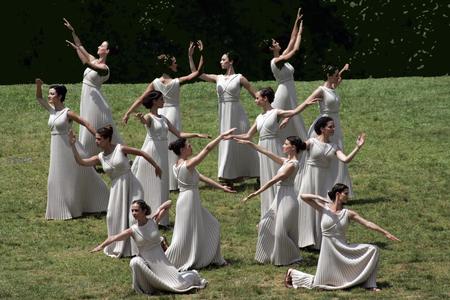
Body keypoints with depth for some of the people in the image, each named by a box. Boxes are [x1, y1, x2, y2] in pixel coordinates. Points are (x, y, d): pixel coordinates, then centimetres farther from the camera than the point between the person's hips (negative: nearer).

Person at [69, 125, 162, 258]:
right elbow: (81, 161, -1)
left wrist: (156, 166, 1)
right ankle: (118, 248, 21)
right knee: (114, 217, 3)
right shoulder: (100, 158, 4)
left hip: (131, 186, -5)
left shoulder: (120, 149, -10)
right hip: (116, 189, 5)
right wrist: (73, 145, -8)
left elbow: (142, 153, -3)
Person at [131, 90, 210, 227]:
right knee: (148, 185, -3)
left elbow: (178, 134, 14)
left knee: (161, 185, 8)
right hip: (151, 152, -7)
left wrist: (197, 135, 5)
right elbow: (145, 122, -32)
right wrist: (140, 118, -57)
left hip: (162, 154, 7)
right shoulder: (149, 117, -7)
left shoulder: (164, 119, 14)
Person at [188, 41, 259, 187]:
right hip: (224, 115, 4)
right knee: (226, 144, 3)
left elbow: (255, 95, 1)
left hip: (237, 114, -4)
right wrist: (190, 55, 4)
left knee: (240, 143, 0)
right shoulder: (218, 78, 10)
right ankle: (229, 177, 6)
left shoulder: (239, 78, -2)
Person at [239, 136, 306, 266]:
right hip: (280, 198, 10)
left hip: (287, 199, -10)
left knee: (281, 231, -2)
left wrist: (256, 193, -20)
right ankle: (268, 255, 21)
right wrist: (250, 143, 13)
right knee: (265, 225, 12)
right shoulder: (286, 161, 9)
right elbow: (266, 153, 13)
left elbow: (273, 180, -20)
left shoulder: (292, 164, -18)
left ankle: (291, 258, 14)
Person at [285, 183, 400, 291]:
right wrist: (318, 197, -22)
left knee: (373, 250, -11)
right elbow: (303, 197, -9)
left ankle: (369, 285, -3)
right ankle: (292, 273, 31)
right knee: (317, 283, 2)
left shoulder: (348, 213, -1)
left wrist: (385, 233, -11)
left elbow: (368, 223, -6)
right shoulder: (324, 208, -6)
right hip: (329, 249, -3)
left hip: (344, 249, 3)